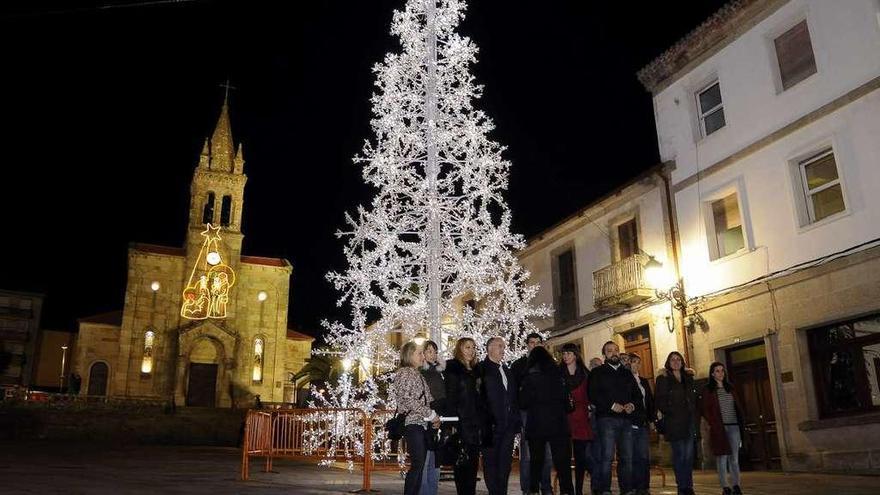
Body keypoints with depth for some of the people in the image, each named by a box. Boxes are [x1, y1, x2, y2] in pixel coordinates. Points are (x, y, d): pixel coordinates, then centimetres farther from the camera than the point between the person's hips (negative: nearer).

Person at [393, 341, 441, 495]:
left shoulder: (418, 375, 21)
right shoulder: (404, 373, -6)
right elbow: (408, 400, -16)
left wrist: (434, 417, 3)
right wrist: (431, 415, -12)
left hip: (421, 424, 8)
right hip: (413, 423, -8)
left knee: (419, 465, 6)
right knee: (418, 464, -11)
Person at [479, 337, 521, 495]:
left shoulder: (508, 371, 19)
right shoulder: (481, 369, -4)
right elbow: (481, 397, -10)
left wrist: (515, 421, 13)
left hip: (508, 425, 6)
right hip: (491, 425, -6)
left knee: (505, 462, 8)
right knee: (491, 462, -1)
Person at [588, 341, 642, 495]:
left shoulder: (627, 374, 22)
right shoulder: (598, 373, 7)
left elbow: (637, 394, 19)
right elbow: (593, 395, -5)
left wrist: (633, 405, -2)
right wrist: (611, 405, -15)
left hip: (626, 419, 5)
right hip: (607, 418, -5)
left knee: (627, 457, 5)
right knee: (607, 456, -10)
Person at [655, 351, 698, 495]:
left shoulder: (688, 378, 17)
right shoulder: (664, 378, 2)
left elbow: (694, 398, 19)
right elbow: (660, 400, -4)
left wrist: (695, 416, 11)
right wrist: (665, 412, -14)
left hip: (689, 420, 5)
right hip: (674, 422, -4)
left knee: (689, 455, 3)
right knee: (679, 455, -5)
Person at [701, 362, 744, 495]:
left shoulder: (730, 388, 15)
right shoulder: (708, 389, 0)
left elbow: (737, 406, 18)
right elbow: (704, 409, -4)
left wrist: (740, 422, 8)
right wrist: (713, 423, -11)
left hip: (734, 427, 4)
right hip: (719, 428, -4)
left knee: (734, 458, 4)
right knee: (722, 458, -2)